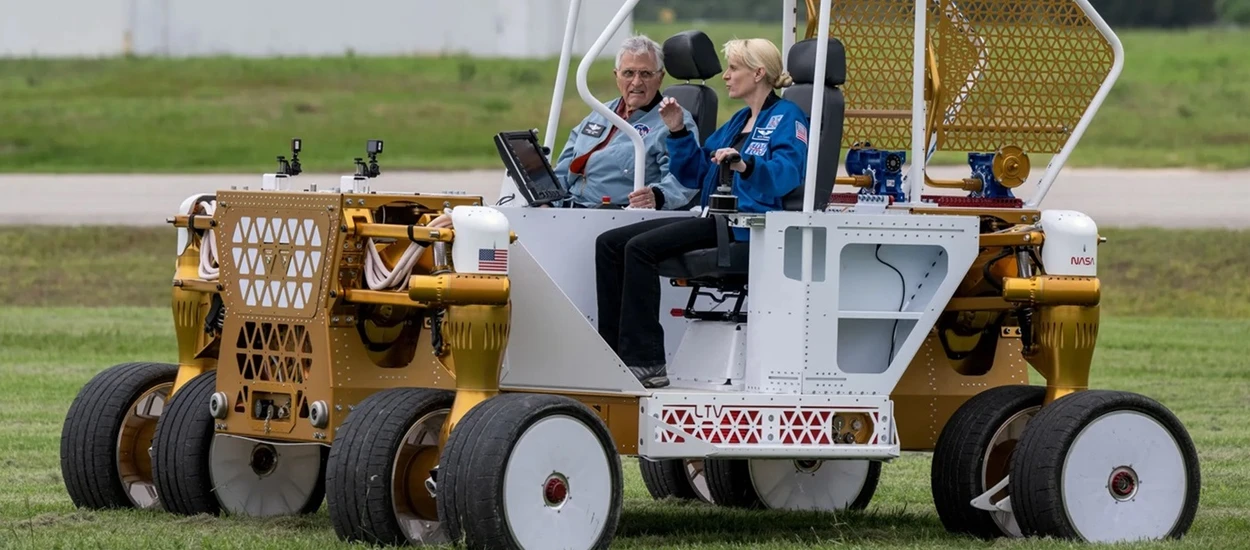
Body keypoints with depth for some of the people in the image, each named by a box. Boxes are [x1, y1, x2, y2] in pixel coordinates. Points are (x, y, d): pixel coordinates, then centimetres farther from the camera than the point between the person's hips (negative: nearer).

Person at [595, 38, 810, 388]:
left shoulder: (786, 117, -3)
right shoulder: (738, 121, 25)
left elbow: (788, 173, -21)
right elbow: (695, 174, 26)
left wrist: (746, 166, -38)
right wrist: (677, 133, 13)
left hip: (745, 227, -10)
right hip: (714, 220, 10)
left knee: (640, 247, -25)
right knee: (609, 244, 0)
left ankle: (646, 363, -26)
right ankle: (615, 353, -7)